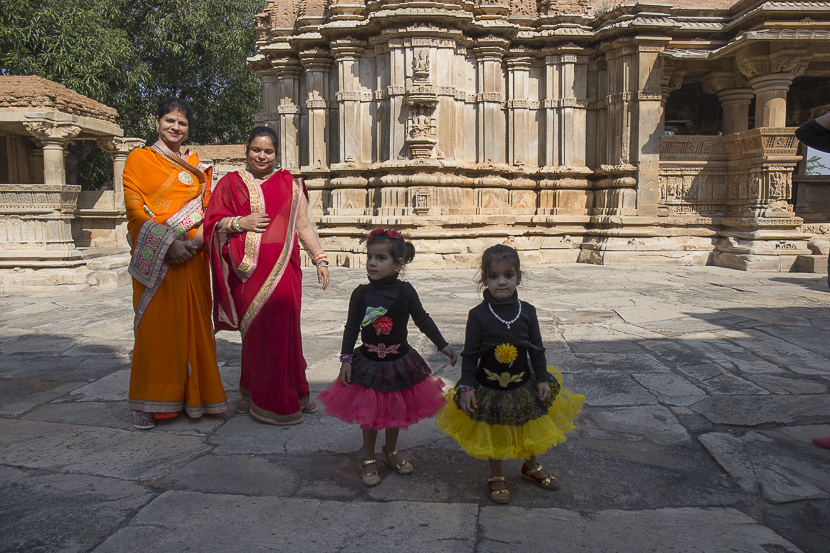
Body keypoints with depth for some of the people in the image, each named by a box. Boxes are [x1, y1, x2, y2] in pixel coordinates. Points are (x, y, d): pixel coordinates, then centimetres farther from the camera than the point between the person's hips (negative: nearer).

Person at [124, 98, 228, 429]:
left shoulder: (196, 164, 17)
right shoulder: (139, 159, 6)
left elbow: (206, 207, 11)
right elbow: (135, 209, -3)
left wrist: (196, 240, -8)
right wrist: (168, 243, -15)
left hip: (191, 256, 3)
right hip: (155, 258, -3)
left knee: (193, 323, 4)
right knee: (154, 325, -3)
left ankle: (193, 395, 14)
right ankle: (148, 404, 6)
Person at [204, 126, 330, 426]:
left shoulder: (290, 184, 13)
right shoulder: (231, 183, 12)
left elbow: (304, 225, 13)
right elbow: (213, 222, 9)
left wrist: (320, 258, 7)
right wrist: (240, 223, -8)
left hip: (282, 269, 0)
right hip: (247, 270, 0)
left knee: (281, 331, -3)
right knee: (254, 332, -1)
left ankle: (278, 399, 12)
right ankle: (255, 395, 13)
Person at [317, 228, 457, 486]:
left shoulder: (405, 292, -10)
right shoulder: (361, 293, -11)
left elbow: (423, 320, 1)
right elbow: (351, 328, -3)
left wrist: (443, 345, 2)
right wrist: (346, 359, -6)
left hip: (399, 362, 1)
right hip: (368, 363, -1)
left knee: (397, 411, 17)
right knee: (369, 414, 8)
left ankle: (390, 451, 41)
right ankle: (369, 459, 30)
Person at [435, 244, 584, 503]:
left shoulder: (527, 311, -8)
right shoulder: (478, 315, -16)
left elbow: (537, 349, 3)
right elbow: (469, 354, -11)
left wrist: (543, 378, 2)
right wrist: (467, 387, -13)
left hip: (522, 385, 3)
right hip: (488, 387, -3)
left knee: (529, 430, 21)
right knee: (493, 434, 13)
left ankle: (531, 467, 47)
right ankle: (496, 476, 35)